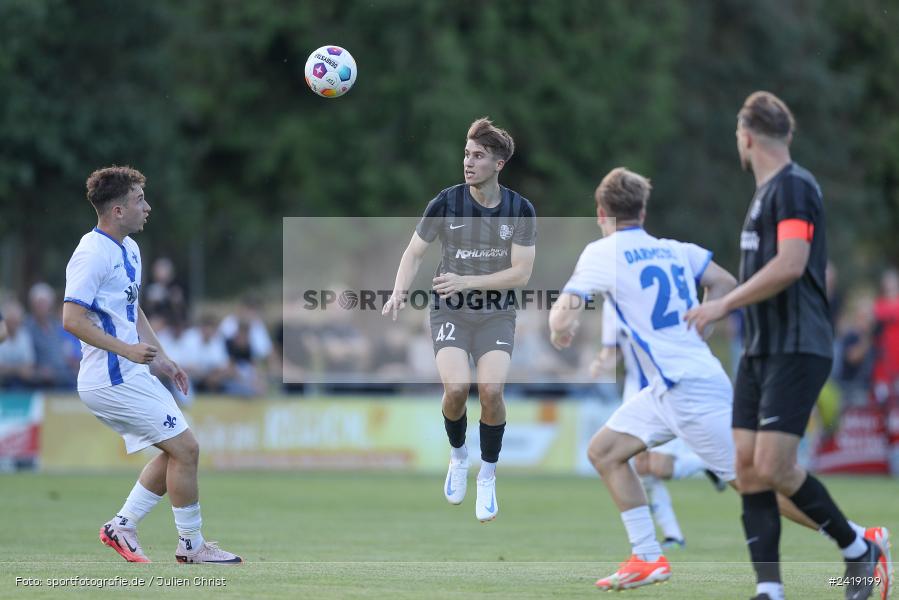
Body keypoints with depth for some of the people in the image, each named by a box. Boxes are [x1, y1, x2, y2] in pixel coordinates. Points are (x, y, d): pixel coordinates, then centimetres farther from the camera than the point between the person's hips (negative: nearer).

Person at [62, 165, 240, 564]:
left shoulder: (129, 249, 14)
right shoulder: (93, 254, -17)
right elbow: (72, 319, -23)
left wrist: (161, 359, 19)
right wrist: (127, 350, -28)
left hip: (133, 375, 10)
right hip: (113, 379, -10)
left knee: (177, 452, 13)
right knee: (185, 448, -8)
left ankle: (122, 525, 16)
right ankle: (191, 545, 2)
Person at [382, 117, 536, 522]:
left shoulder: (521, 210, -7)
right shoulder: (447, 202, -8)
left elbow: (521, 273, -10)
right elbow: (414, 252, 0)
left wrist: (466, 281, -21)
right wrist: (399, 292, -18)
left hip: (496, 313, 0)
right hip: (450, 311, 0)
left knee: (491, 389, -21)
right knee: (457, 387, -22)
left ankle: (487, 477, 2)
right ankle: (458, 455, 9)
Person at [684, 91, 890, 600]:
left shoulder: (794, 186, -12)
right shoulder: (767, 191, 18)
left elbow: (790, 265, -24)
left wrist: (724, 304, -22)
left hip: (796, 350, -9)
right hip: (762, 350, 10)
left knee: (773, 467, -15)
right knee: (748, 467, 1)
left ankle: (859, 546, 4)